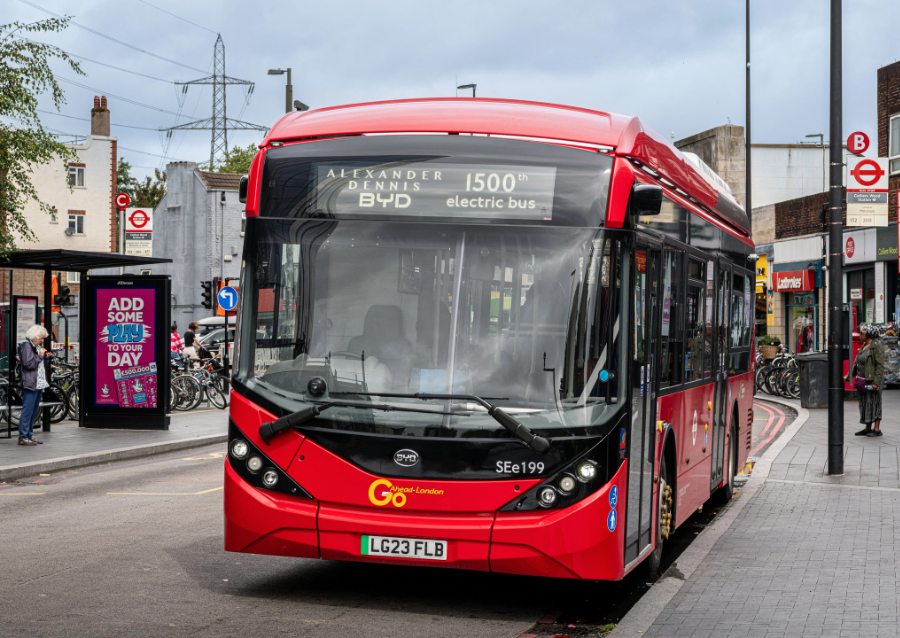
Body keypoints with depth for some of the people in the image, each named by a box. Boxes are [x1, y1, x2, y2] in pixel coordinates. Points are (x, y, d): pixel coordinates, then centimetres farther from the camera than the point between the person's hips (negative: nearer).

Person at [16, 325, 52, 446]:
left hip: (38, 384, 10)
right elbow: (28, 364, -19)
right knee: (27, 411, -9)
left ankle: (29, 436, 18)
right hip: (30, 384, -10)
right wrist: (40, 355, -12)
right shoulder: (26, 345, -10)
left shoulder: (36, 346, 19)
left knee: (34, 412, 12)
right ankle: (23, 438, -7)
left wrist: (45, 356, 10)